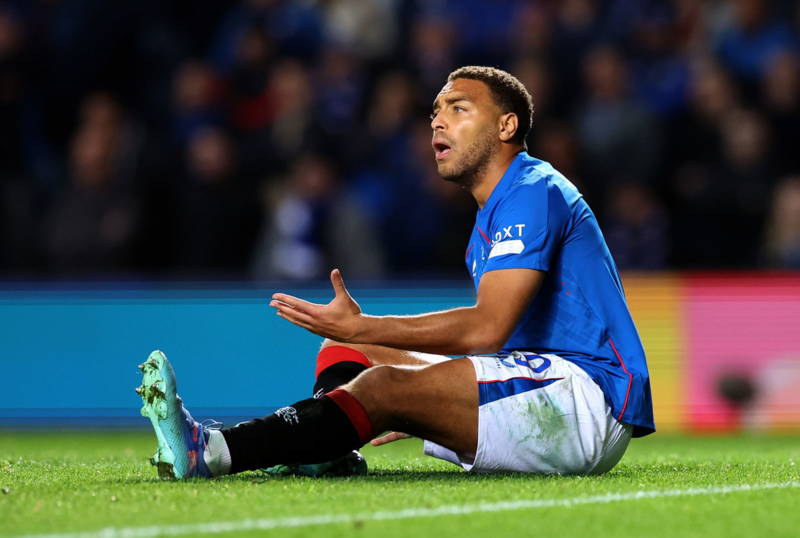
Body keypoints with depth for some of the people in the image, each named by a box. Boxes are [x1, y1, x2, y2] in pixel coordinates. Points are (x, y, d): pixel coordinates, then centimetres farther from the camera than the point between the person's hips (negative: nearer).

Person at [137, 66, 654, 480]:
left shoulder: (533, 193, -10)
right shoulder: (492, 218, 24)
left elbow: (488, 328, -21)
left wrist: (362, 327, -22)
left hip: (590, 396, -10)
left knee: (387, 386, -29)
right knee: (345, 350, 7)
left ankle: (213, 452, -43)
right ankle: (322, 453, -27)